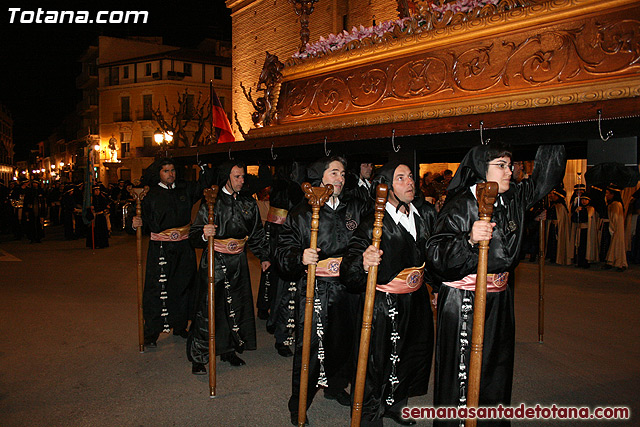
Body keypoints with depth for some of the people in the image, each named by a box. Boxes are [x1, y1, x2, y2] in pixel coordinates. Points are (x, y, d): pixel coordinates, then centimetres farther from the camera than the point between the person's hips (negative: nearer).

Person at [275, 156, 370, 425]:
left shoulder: (357, 208, 8)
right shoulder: (302, 213, 0)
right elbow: (284, 251, -3)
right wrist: (300, 258, -22)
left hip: (349, 289, 4)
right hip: (315, 290, -3)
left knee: (345, 340, 15)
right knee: (310, 345, -1)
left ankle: (336, 387, 42)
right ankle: (299, 404, 18)